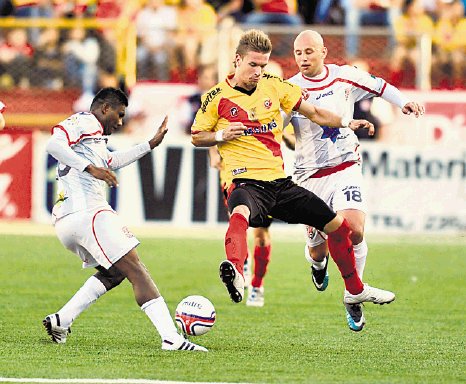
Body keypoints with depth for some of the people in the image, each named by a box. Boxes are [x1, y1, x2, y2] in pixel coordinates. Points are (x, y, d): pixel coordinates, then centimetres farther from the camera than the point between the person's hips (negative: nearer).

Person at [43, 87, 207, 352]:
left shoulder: (93, 134, 29)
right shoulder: (85, 122, -2)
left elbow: (111, 162, 41)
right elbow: (54, 144, -19)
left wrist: (151, 144, 40)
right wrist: (91, 168, -24)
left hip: (67, 221, 11)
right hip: (88, 213, -11)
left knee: (114, 272, 25)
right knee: (135, 270, -13)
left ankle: (61, 320, 15)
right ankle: (171, 338, -22)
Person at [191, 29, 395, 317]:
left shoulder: (274, 86, 8)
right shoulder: (216, 98, -1)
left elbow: (311, 111, 18)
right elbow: (196, 138, 9)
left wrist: (346, 122, 6)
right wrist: (221, 136, -11)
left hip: (280, 182, 6)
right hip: (245, 182, -6)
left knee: (337, 225, 10)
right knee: (240, 214, -43)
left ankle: (356, 290, 31)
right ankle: (235, 272, -72)